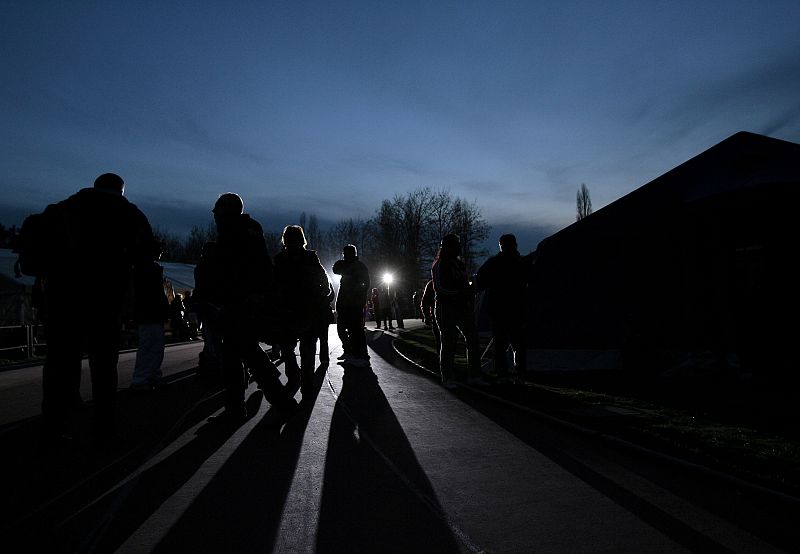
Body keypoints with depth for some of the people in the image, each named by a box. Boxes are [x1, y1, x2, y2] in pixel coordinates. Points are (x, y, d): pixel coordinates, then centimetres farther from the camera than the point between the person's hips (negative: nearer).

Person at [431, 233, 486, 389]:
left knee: (473, 340, 3)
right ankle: (447, 378, 8)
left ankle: (473, 376, 10)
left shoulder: (459, 264, 17)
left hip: (462, 307, 7)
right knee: (448, 344, -2)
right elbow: (439, 288, -16)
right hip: (446, 308, -7)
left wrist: (470, 291, 6)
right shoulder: (439, 265, -7)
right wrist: (460, 293, -20)